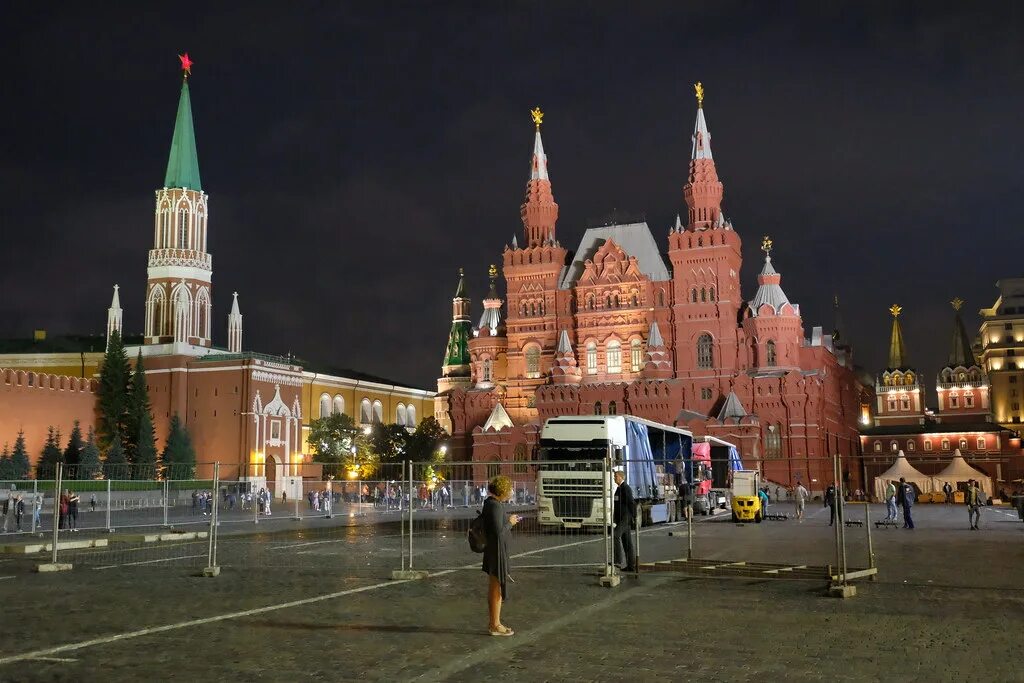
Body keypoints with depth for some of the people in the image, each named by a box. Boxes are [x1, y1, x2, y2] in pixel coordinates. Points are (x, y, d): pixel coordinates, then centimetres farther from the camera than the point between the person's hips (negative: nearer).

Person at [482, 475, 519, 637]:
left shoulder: (489, 502, 9)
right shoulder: (495, 506, -21)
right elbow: (499, 532, -24)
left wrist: (509, 522, 10)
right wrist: (510, 523, -9)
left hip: (491, 550, 10)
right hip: (497, 550, -10)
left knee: (493, 588, 18)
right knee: (498, 589, 1)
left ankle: (493, 622, 29)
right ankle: (495, 625, 10)